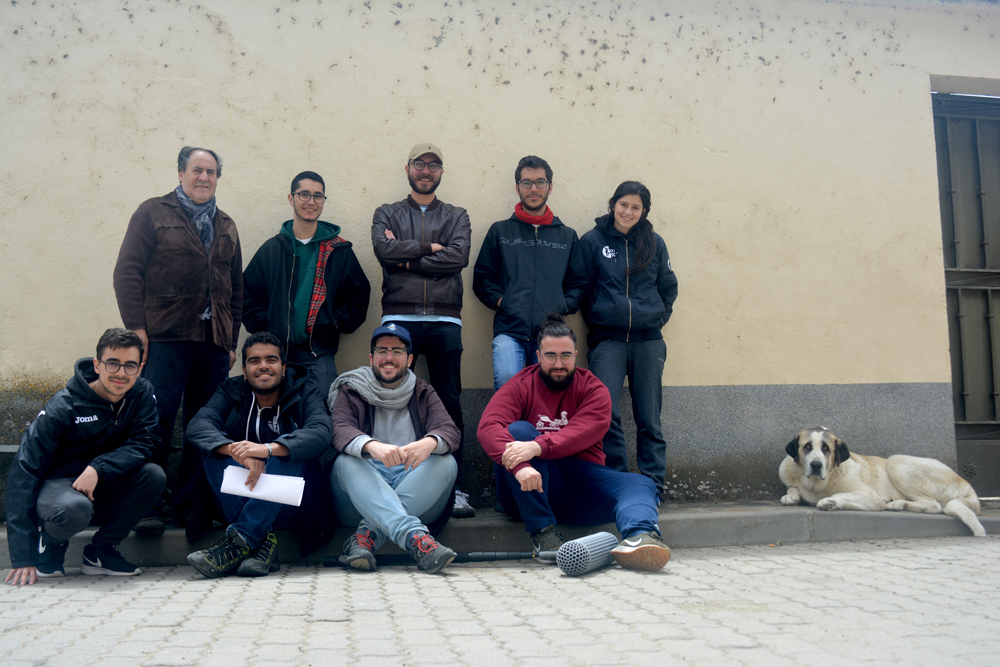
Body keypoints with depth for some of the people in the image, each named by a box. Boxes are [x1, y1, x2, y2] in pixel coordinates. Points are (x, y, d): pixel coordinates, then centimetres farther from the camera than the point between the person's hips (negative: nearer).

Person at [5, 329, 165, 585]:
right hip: (58, 484, -4)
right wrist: (24, 557, -24)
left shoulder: (142, 394, -8)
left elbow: (143, 444, -15)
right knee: (74, 509, -38)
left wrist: (98, 469, -35)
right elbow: (24, 471, -19)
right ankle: (51, 543, 0)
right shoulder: (64, 406, -19)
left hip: (105, 489, 4)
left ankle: (99, 551, -6)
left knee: (154, 474, -25)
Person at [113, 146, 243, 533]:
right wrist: (136, 327, -10)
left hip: (213, 341, 4)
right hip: (165, 337, -4)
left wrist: (232, 341, 14)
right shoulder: (153, 213, 7)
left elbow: (236, 289, 21)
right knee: (158, 419, -8)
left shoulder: (226, 228, 21)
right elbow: (127, 271, -1)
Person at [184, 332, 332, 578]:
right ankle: (263, 539, -31)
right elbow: (197, 426, -16)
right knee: (215, 449, -21)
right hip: (238, 498, 2)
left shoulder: (304, 393, -1)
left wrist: (268, 449, -39)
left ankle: (239, 541, -35)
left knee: (288, 450, -27)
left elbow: (321, 433, -23)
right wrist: (237, 452, -36)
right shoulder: (231, 391, 5)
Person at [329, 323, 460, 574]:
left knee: (446, 463, -25)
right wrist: (372, 446, -36)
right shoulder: (350, 392, 11)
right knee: (346, 462, -31)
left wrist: (430, 443, -30)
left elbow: (451, 432, -4)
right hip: (360, 499, -1)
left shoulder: (423, 395, 16)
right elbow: (341, 431, -11)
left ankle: (367, 536, -34)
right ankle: (415, 537, -51)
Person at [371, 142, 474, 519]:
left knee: (450, 404, -1)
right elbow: (383, 249, -4)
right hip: (399, 318, 0)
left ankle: (455, 488, 3)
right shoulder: (387, 214, 17)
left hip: (444, 321, 0)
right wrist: (429, 247, -2)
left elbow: (459, 256, -3)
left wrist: (407, 258, -4)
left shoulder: (456, 217, 17)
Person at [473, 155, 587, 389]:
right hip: (509, 329, -1)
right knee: (506, 381, -27)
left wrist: (565, 306, 3)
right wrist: (499, 300, -1)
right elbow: (481, 278, 15)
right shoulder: (500, 231, 18)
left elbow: (579, 283, 21)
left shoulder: (567, 236, 21)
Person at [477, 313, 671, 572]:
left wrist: (538, 446, -34)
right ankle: (543, 531, -28)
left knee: (640, 484, -20)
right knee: (518, 430, -26)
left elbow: (587, 430, -15)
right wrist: (519, 465, -36)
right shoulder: (520, 386, 4)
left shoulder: (593, 388, 7)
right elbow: (488, 427, -15)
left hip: (580, 478, 1)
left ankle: (640, 536, -55)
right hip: (531, 486, -1)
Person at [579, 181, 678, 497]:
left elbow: (668, 287, 18)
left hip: (648, 339, 2)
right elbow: (582, 288, 7)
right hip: (607, 339, -2)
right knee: (605, 410, -14)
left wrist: (658, 317, 8)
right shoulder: (592, 241, 5)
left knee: (649, 416, 3)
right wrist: (596, 319, 3)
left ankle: (652, 485, 11)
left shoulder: (654, 243, 11)